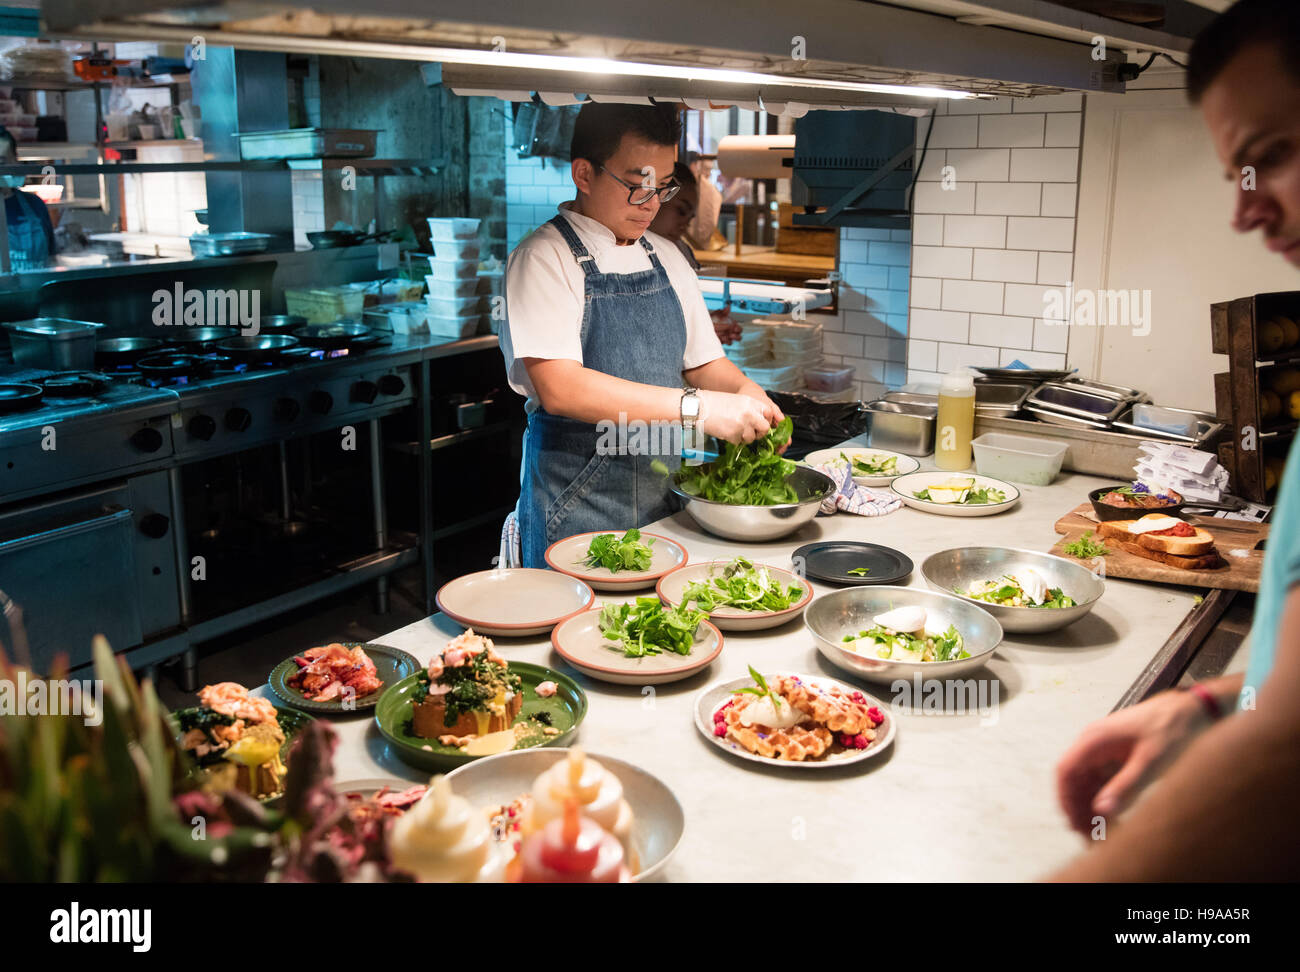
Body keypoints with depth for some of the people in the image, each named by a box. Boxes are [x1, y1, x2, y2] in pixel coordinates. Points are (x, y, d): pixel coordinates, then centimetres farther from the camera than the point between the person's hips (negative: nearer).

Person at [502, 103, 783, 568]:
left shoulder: (667, 259, 11)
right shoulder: (543, 258, -10)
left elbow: (704, 363, 18)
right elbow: (558, 387, -22)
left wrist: (744, 391, -5)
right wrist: (696, 407, -26)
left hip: (662, 502, 6)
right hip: (575, 509, -6)